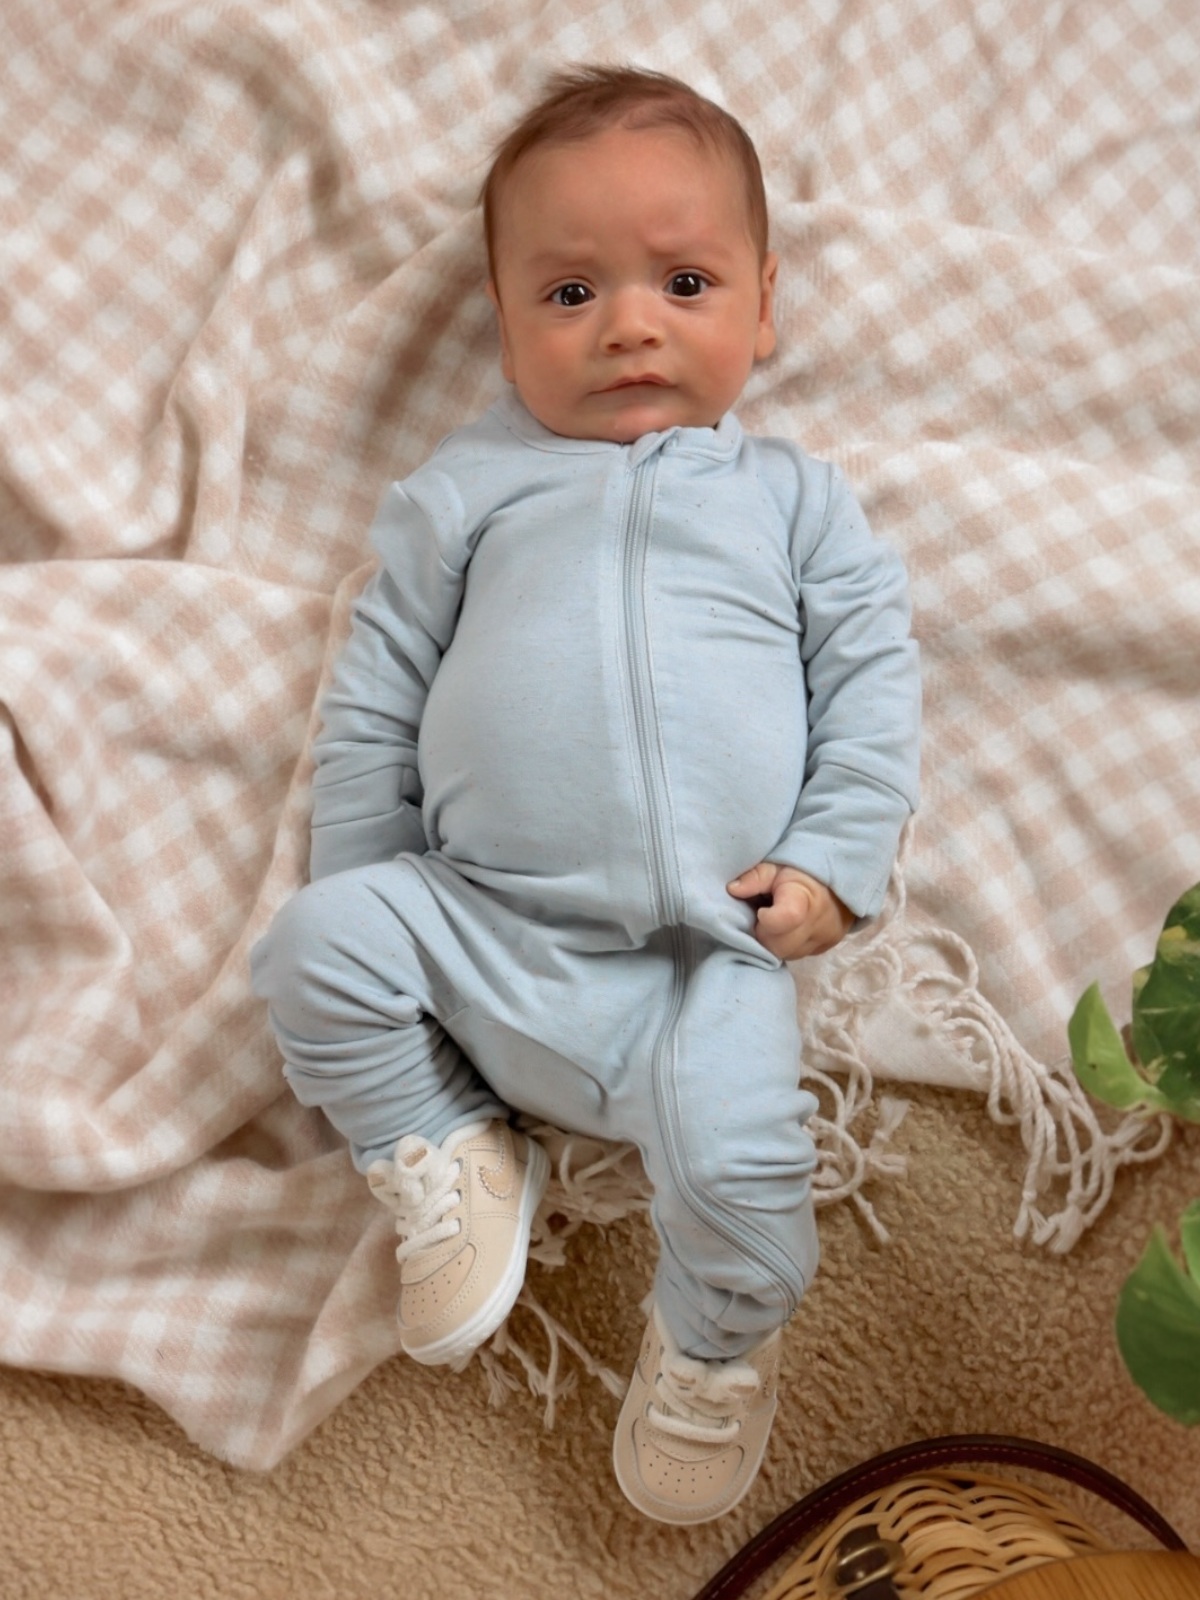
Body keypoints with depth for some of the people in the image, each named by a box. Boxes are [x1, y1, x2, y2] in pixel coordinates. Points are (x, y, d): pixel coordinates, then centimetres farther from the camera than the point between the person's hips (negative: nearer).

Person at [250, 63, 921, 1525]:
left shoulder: (791, 496, 13)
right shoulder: (467, 487, 13)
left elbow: (872, 670, 8)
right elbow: (376, 691, 12)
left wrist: (835, 860, -6)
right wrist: (356, 897, 7)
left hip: (709, 955, -1)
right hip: (479, 930, 2)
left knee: (741, 1154, -23)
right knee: (313, 951, -17)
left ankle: (714, 1347, 11)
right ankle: (450, 1157, 7)